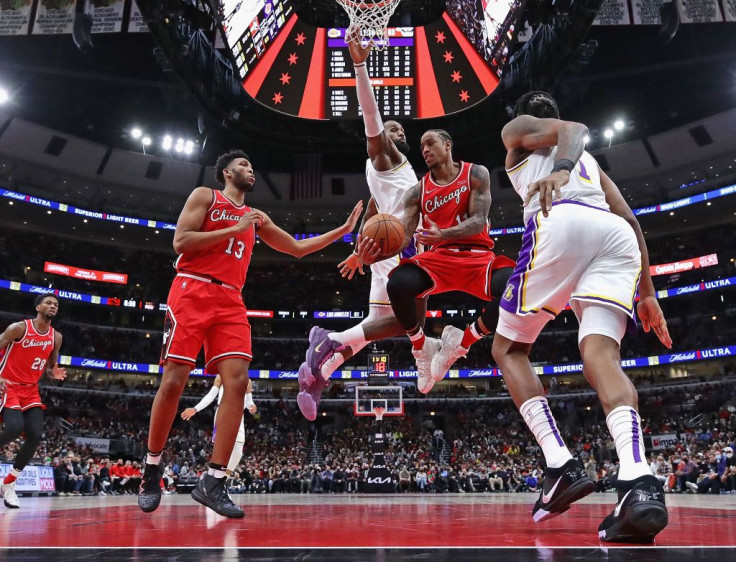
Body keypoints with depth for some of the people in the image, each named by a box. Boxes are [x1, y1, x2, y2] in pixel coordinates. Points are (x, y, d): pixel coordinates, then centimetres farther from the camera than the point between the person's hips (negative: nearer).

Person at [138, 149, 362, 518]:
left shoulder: (257, 218, 22)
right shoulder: (205, 196, 7)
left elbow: (298, 248, 25)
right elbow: (180, 242, -6)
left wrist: (343, 230, 19)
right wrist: (236, 229, -8)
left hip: (230, 301, 5)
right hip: (192, 292, -5)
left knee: (237, 381, -12)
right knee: (173, 382, -8)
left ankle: (212, 482, -8)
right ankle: (152, 469, 14)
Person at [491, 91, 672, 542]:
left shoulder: (517, 128, 26)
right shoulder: (588, 160, 40)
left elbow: (574, 129, 3)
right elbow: (631, 219, 28)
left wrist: (559, 169, -20)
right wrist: (647, 293, 27)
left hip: (561, 221, -5)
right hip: (618, 235, 5)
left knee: (509, 349, 8)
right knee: (601, 355, -11)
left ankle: (562, 467, -7)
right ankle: (640, 481, -36)